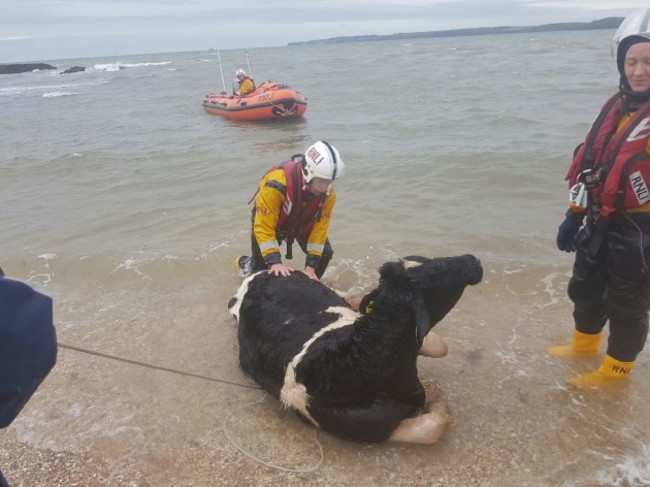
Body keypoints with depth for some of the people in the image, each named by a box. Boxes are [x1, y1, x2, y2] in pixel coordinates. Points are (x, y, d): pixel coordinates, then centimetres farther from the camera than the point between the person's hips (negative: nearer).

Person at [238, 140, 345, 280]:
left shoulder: (328, 193, -28)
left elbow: (320, 228, -23)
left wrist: (310, 267, -26)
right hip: (267, 219, -3)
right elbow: (263, 227, -38)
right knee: (261, 266, 0)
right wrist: (275, 262, -43)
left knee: (325, 253, -10)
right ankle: (245, 263, 37)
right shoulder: (276, 184, -42)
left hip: (302, 223, 4)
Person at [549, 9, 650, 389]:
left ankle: (615, 372, 32)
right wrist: (575, 214, 11)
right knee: (585, 289, 22)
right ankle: (585, 345, 47)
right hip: (601, 223, 7)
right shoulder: (617, 105, 5)